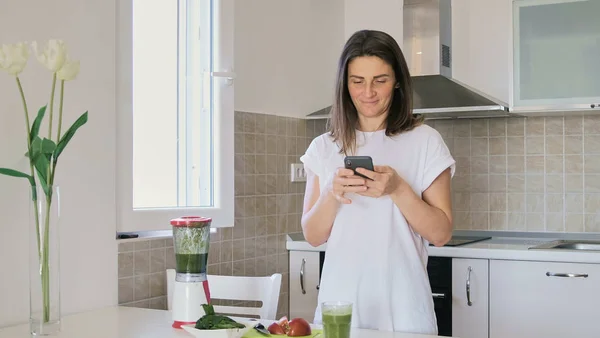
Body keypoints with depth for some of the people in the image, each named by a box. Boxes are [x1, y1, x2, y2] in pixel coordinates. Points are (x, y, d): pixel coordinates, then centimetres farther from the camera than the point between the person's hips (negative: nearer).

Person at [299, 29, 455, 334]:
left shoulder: (424, 141, -2)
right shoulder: (324, 148, 6)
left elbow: (441, 234, -4)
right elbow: (313, 236, 4)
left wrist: (397, 190, -19)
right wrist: (332, 194, -14)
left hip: (401, 306, -2)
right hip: (340, 302, 2)